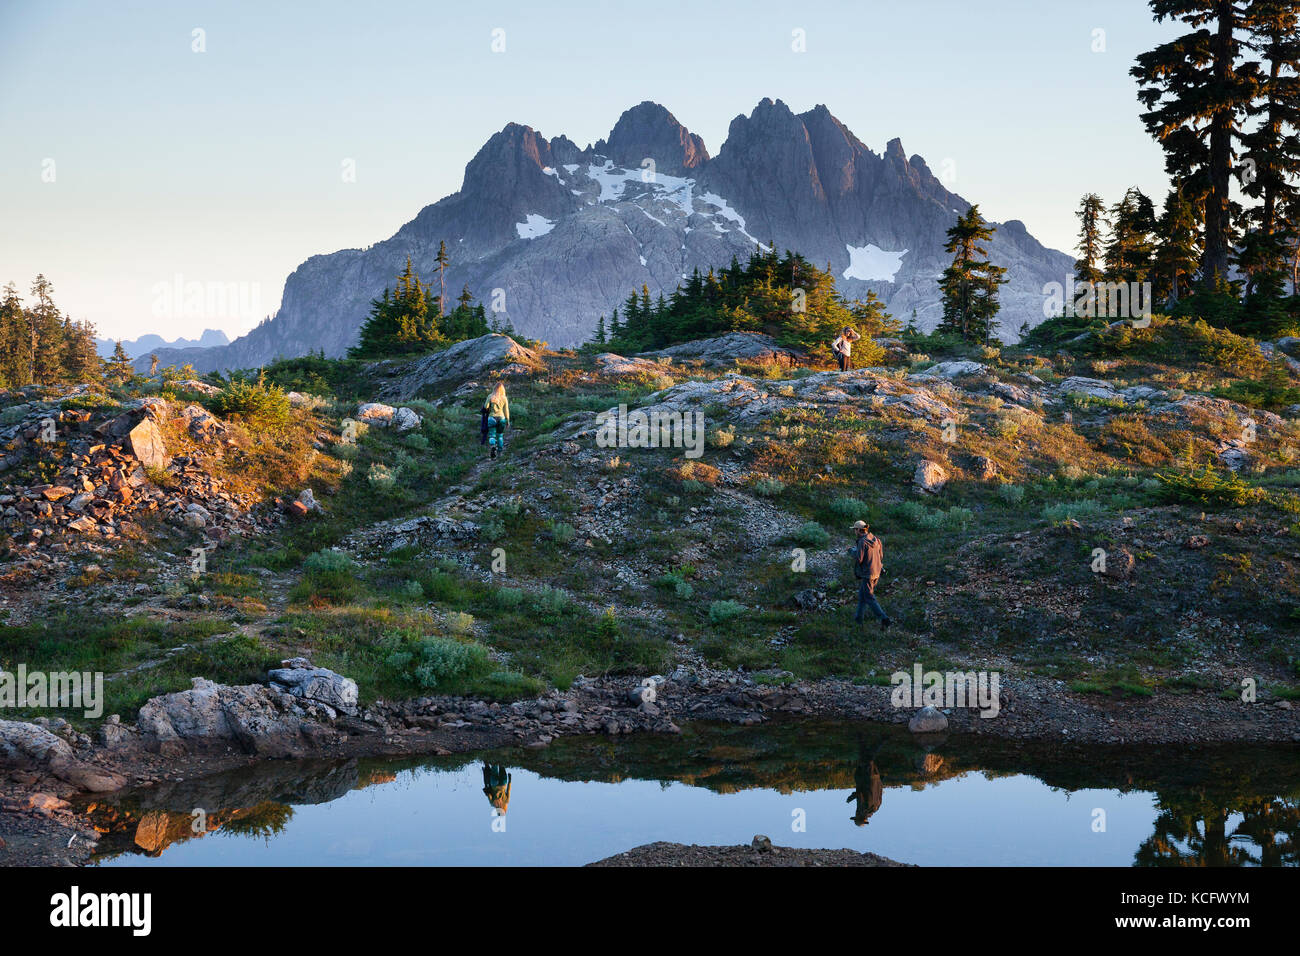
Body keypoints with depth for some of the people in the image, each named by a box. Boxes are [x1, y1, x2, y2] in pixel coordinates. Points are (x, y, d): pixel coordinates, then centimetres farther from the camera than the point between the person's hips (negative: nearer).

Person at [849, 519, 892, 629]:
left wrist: (853, 551, -1)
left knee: (870, 599, -3)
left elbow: (859, 559, -21)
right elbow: (881, 556, 11)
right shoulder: (876, 540, 5)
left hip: (867, 574, -8)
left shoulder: (862, 542, -19)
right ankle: (859, 617, 33)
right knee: (862, 595, 23)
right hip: (877, 571, 8)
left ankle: (885, 619, -14)